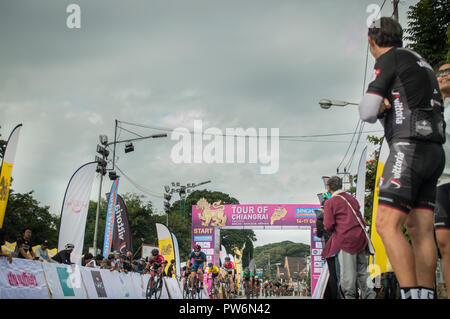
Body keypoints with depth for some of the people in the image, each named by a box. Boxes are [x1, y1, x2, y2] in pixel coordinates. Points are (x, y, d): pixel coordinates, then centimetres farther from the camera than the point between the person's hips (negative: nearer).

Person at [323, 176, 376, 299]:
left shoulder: (330, 202, -3)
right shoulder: (352, 199, 16)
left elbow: (329, 226, -7)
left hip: (345, 239, -6)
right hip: (360, 238, 6)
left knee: (347, 271, -2)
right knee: (362, 269, 12)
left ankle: (349, 295, 1)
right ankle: (369, 295, 12)